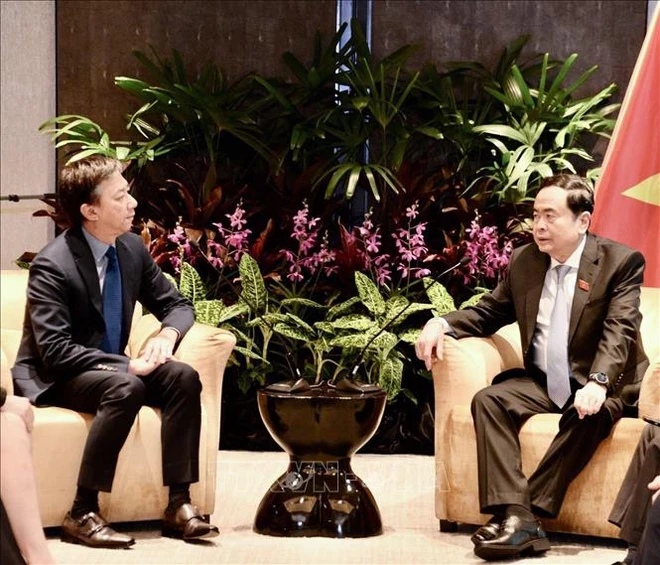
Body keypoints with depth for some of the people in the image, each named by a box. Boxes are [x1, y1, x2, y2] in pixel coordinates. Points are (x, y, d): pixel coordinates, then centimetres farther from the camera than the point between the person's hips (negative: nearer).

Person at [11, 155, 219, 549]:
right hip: (53, 379, -7)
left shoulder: (132, 248, 0)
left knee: (184, 377, -18)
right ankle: (83, 514, -30)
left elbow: (177, 305, 10)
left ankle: (179, 504, -17)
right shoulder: (52, 265, -21)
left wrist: (167, 335, -14)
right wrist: (127, 365, -30)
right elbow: (54, 350, -27)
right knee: (126, 388, -35)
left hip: (111, 367, 7)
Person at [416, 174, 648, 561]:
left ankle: (533, 513, -34)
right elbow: (489, 312, 16)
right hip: (542, 381, 5)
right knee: (489, 399, -23)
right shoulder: (524, 261, 7)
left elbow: (620, 329, -20)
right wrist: (442, 323, -6)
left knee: (589, 413, -37)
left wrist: (598, 383, -37)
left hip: (598, 386, -5)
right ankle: (514, 515, -37)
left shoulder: (621, 262, -8)